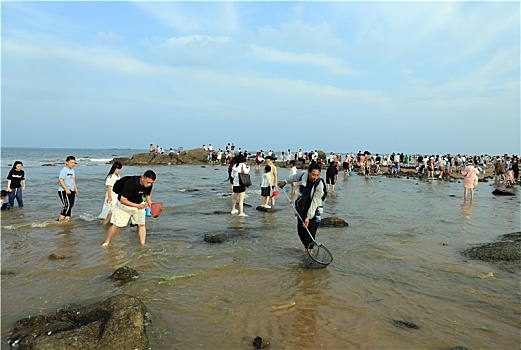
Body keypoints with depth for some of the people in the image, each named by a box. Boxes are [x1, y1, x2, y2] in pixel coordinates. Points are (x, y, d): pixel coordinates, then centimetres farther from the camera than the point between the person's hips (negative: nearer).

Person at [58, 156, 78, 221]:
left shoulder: (73, 171, 15)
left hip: (71, 191, 8)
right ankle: (60, 219, -9)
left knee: (71, 205, 6)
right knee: (67, 205, -16)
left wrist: (76, 189, 17)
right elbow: (60, 180, -18)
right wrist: (66, 189, -23)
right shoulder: (64, 170, -10)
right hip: (63, 191, -8)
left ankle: (67, 219, 12)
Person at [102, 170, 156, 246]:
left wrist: (150, 204, -12)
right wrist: (137, 206, -39)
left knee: (141, 224, -1)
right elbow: (122, 200, -33)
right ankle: (106, 243, 18)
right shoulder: (131, 183, -35)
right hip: (124, 205, -5)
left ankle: (142, 244, 6)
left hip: (139, 204, 5)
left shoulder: (149, 184, -16)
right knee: (117, 225, 1)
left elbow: (148, 195, 6)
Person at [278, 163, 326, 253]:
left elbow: (315, 202, -25)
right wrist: (285, 182, 31)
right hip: (301, 208, 5)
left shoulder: (320, 185, -22)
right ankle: (306, 247, 23)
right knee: (301, 232, 7)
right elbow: (294, 177, 16)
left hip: (313, 210, -4)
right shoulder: (302, 175, -10)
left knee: (310, 232, -11)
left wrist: (308, 217, -28)